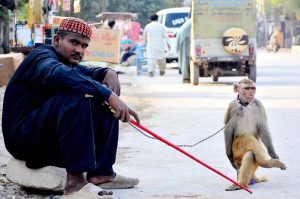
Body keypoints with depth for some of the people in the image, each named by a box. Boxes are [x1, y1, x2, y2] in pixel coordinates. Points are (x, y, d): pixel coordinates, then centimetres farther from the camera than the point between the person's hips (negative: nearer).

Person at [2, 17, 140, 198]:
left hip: (51, 141, 10)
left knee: (106, 104, 9)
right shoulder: (41, 57, -13)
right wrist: (109, 95, -40)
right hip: (23, 138, -10)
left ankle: (100, 173, 0)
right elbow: (60, 75, -34)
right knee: (75, 97, -31)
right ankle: (75, 181, -35)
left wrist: (109, 73, -11)